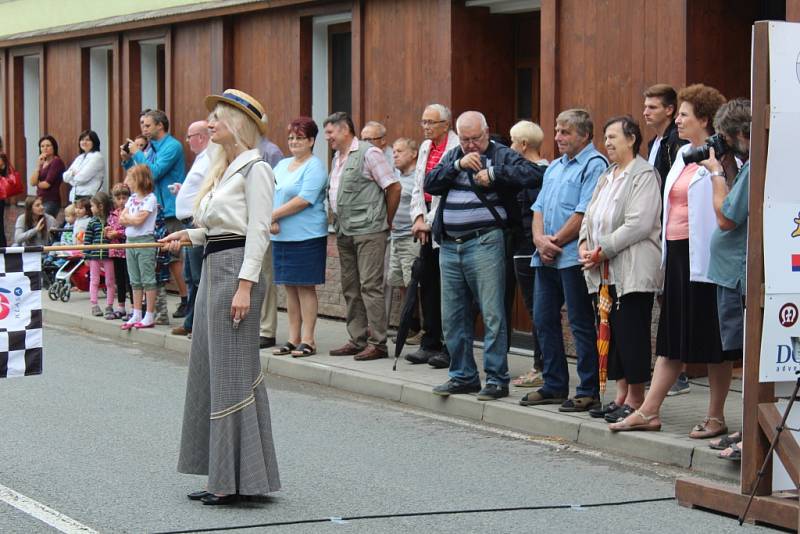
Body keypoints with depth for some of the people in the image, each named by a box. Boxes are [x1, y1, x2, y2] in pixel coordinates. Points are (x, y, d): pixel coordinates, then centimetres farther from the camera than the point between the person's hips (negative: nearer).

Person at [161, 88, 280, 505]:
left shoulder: (254, 169, -9)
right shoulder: (223, 170, 18)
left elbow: (257, 231, -15)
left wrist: (245, 285, -21)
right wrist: (189, 235, 8)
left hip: (236, 267, -10)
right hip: (212, 268, 10)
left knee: (232, 371, -7)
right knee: (208, 369, 10)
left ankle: (238, 478, -3)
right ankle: (220, 476, 15)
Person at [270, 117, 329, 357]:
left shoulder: (314, 167, -7)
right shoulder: (282, 165, 16)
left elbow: (303, 200, -17)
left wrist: (273, 215, -13)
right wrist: (272, 221, -9)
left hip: (306, 236, -7)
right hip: (282, 236, 7)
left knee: (306, 287, -3)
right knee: (290, 287, 10)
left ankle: (307, 340, 0)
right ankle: (293, 339, 15)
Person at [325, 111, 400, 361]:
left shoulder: (368, 153, -8)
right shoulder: (338, 158, 18)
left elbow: (394, 187, -9)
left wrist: (386, 221, -1)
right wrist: (339, 224, 13)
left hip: (368, 230, -9)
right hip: (344, 233, 9)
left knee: (370, 286, -9)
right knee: (350, 288, 11)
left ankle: (377, 343, -6)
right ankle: (358, 340, 17)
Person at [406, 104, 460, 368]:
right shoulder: (425, 147, 16)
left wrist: (429, 221, -12)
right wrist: (418, 218, 2)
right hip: (427, 227, 8)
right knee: (427, 285, 10)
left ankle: (450, 348, 0)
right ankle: (430, 344, 17)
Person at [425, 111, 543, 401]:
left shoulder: (501, 155, 0)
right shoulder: (452, 156, 17)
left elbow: (532, 174, -15)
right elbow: (430, 183, 4)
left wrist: (493, 174, -18)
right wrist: (458, 165, -9)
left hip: (484, 243, -6)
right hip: (450, 245, 6)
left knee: (492, 314, -6)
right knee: (453, 316, 11)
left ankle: (497, 379, -2)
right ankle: (463, 376, 21)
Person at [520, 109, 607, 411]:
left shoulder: (594, 165, -9)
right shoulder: (555, 167, 19)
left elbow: (584, 213, -17)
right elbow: (539, 208, 16)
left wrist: (555, 241, -13)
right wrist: (540, 240, -3)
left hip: (573, 258, -9)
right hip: (547, 259, 9)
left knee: (581, 324, -4)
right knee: (544, 320, 11)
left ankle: (588, 392, 0)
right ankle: (554, 386, 20)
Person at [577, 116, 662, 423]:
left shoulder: (644, 175, -7)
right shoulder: (607, 177, 21)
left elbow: (639, 224, -17)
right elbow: (590, 216, 20)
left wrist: (604, 251, -16)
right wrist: (584, 245, 0)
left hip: (633, 271, -9)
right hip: (604, 272, 9)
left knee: (632, 335, -6)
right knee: (611, 334, 9)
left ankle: (636, 400, -1)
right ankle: (621, 396, 15)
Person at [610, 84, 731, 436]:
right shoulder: (684, 155, 15)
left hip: (704, 257, -9)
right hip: (677, 255, 9)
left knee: (713, 342, 2)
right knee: (671, 339, 11)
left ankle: (716, 417, 10)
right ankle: (649, 412, 13)